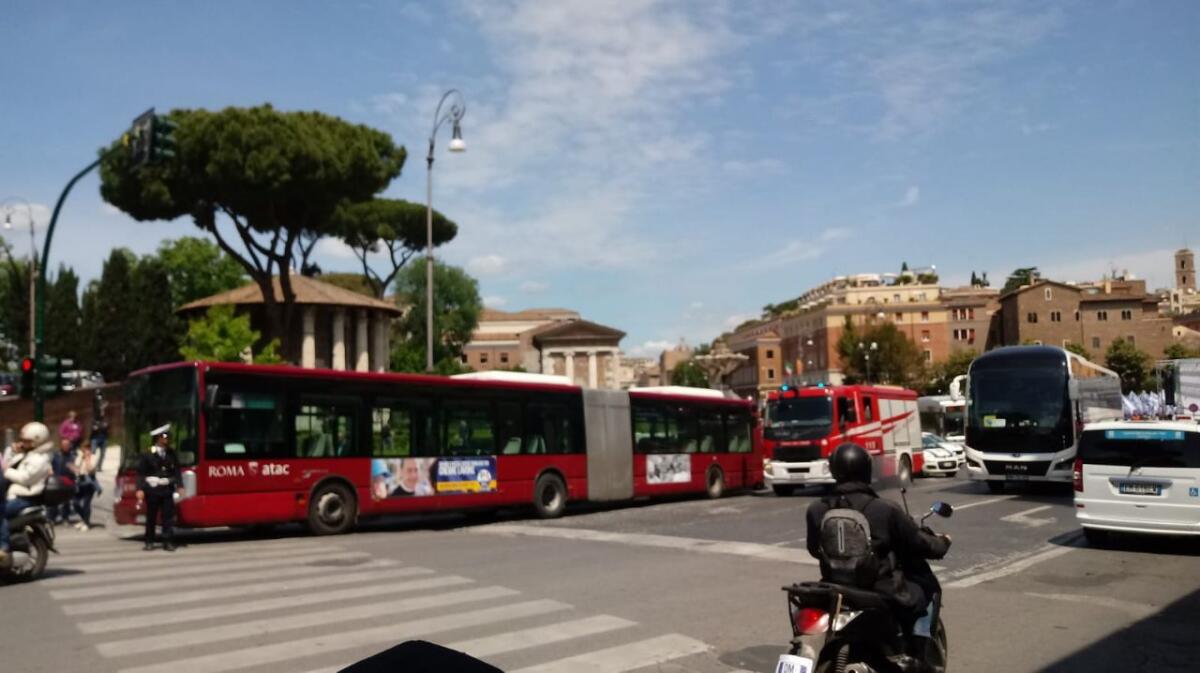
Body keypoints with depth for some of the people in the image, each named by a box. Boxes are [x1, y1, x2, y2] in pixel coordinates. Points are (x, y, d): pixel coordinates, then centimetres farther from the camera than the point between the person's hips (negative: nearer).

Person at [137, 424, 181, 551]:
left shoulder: (171, 454, 7)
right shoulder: (147, 455, -4)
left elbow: (176, 472, 8)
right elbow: (141, 473, -5)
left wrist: (179, 486, -2)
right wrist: (140, 489, -14)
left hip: (167, 489, 3)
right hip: (152, 489, -3)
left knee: (169, 516, 0)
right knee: (151, 517, 7)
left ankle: (168, 541, 6)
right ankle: (149, 542, 18)